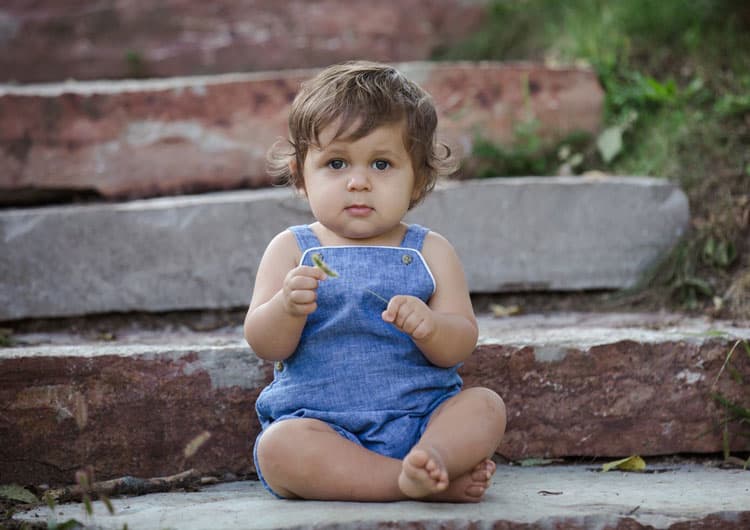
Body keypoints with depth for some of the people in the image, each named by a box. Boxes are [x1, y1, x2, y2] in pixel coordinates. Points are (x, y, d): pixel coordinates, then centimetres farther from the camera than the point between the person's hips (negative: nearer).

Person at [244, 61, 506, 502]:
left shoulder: (430, 252, 7)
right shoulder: (292, 250, 6)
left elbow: (460, 346, -1)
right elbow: (265, 346, -3)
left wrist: (430, 326, -24)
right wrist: (288, 307, -25)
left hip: (419, 417, 2)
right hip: (320, 422, -1)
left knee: (485, 405, -21)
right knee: (278, 446, -31)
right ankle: (440, 482, -34)